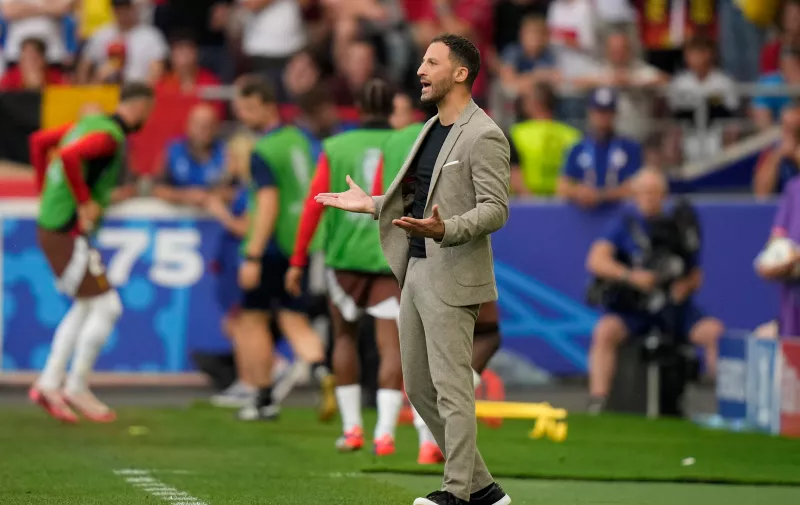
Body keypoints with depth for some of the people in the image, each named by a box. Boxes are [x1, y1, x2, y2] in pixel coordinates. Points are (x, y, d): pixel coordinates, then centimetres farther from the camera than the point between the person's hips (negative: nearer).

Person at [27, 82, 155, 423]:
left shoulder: (91, 124, 11)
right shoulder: (110, 136, -17)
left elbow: (39, 140, 19)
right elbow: (69, 155, -35)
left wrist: (46, 188, 18)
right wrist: (84, 201, -24)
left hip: (52, 224, 10)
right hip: (67, 233, -10)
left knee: (86, 308, 18)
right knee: (106, 306, -5)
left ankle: (49, 384, 18)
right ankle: (77, 388, 2)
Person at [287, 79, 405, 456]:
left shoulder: (335, 148, 4)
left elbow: (313, 207, 0)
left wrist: (298, 261, 3)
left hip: (345, 256, 1)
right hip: (392, 259, -1)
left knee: (345, 336, 19)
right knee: (391, 344, -2)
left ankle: (351, 428, 19)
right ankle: (385, 432, -15)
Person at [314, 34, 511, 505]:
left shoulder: (484, 137, -13)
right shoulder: (432, 129, 15)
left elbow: (495, 210, -18)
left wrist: (444, 230, -32)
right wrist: (370, 204, 19)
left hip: (452, 278, -10)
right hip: (416, 271, 10)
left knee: (451, 388, -7)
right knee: (419, 388, 12)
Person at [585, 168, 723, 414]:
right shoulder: (625, 224, 5)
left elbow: (696, 275, 14)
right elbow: (596, 261, -8)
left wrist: (686, 285, -10)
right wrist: (630, 276, -24)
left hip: (674, 305, 2)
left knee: (715, 331, -23)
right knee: (605, 330, -33)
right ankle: (597, 400, -36)